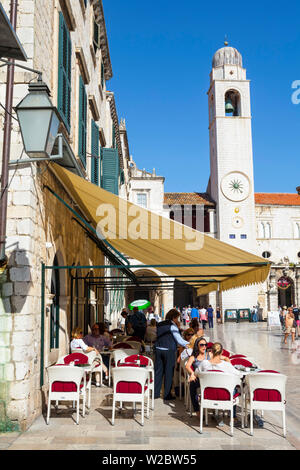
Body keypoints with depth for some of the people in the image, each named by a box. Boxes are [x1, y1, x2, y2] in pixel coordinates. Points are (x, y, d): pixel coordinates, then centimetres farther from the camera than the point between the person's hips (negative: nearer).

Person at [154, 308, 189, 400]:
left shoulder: (160, 324, 11)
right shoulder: (172, 325, -9)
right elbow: (179, 340, -11)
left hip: (158, 349, 6)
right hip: (169, 350, -6)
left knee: (158, 371, 11)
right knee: (169, 372, 4)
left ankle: (155, 393, 16)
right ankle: (167, 394, 10)